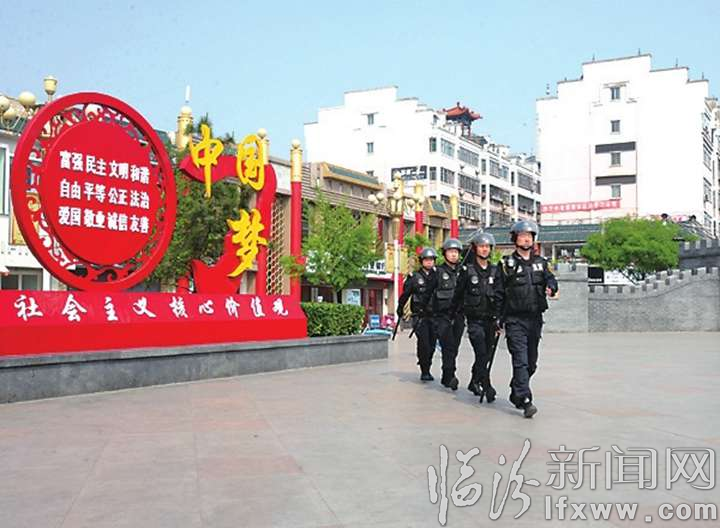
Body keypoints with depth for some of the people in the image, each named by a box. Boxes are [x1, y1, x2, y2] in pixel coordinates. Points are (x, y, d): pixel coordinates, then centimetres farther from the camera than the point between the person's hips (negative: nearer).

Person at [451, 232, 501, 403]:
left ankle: (474, 383, 27)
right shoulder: (467, 270, -1)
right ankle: (487, 387, -10)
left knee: (486, 355, 9)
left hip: (491, 319, 4)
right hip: (474, 319, -4)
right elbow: (458, 295, 4)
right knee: (482, 354, -14)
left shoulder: (495, 271, 8)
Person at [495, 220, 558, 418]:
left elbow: (550, 278, 4)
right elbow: (499, 293, 1)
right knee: (520, 360, -14)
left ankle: (515, 394, 30)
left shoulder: (540, 262, 14)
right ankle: (525, 401, -18)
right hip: (514, 320, -5)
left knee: (531, 362, 12)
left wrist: (551, 287, -21)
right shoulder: (507, 264, 1)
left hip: (535, 319, 5)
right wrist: (498, 319, -2)